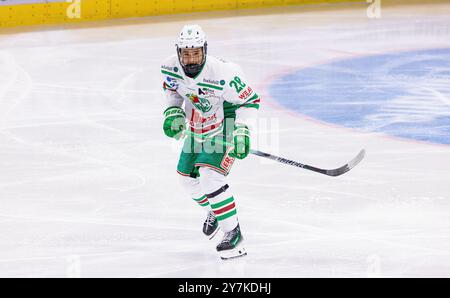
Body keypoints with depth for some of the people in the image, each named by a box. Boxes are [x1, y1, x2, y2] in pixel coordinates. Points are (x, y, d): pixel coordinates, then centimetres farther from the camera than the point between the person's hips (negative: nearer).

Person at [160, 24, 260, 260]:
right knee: (188, 176, 17)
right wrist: (173, 112, -8)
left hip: (224, 128, -7)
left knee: (210, 176, -22)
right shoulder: (171, 68, -18)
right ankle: (214, 211, 47)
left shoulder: (223, 74, -34)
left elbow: (250, 101, -21)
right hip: (197, 129, 7)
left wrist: (241, 133, -29)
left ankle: (233, 233, -11)